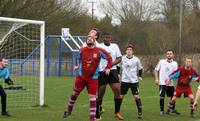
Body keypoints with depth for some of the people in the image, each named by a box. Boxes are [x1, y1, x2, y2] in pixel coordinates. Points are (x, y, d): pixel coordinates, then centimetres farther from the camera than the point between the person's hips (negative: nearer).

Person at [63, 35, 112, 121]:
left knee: (92, 98, -5)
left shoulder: (99, 51, -9)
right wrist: (78, 66, 11)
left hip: (93, 78, -2)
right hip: (81, 77, 2)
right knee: (74, 94, 12)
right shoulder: (82, 50, -1)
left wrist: (107, 68, -5)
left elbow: (109, 58, 1)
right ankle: (68, 110, 35)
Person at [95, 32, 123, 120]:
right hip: (101, 72, -3)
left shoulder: (115, 46, 11)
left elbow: (119, 59, 7)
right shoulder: (99, 46, 1)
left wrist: (111, 64, -9)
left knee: (117, 90, -8)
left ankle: (117, 112, 6)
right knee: (100, 94, 0)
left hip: (112, 71, 3)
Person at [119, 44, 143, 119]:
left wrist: (140, 76, 9)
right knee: (121, 96, 3)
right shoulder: (122, 59, -1)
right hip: (124, 81, 1)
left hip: (134, 81, -1)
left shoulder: (136, 60, -2)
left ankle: (140, 112, 2)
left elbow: (140, 68, 14)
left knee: (136, 97, -6)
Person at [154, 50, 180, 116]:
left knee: (173, 96, 10)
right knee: (162, 96, -9)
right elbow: (156, 70, 7)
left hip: (170, 83, 2)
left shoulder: (175, 63, 3)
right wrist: (156, 79, -2)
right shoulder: (162, 61, 2)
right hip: (162, 82, -2)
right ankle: (161, 110, 3)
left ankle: (173, 109, 32)